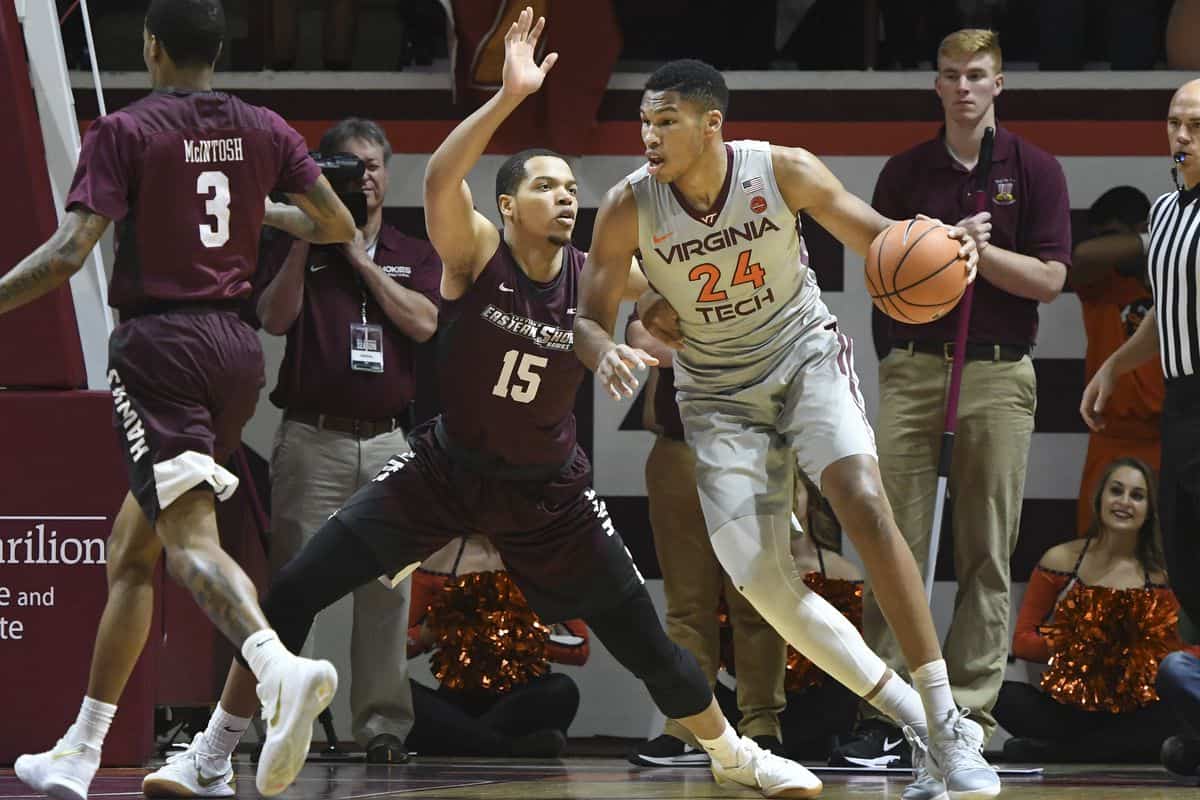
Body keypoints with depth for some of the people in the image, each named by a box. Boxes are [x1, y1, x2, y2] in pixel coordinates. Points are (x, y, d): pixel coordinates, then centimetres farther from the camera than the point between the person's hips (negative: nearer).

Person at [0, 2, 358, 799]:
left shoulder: (124, 133, -7)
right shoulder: (263, 130, 8)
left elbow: (70, 250, -16)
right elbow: (340, 226, 12)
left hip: (159, 344, -6)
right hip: (236, 344, 6)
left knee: (190, 537, -17)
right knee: (131, 552, 14)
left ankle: (281, 665, -46)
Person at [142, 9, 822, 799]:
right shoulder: (475, 252, -18)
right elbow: (439, 182, -40)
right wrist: (509, 97, -51)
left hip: (546, 489, 1)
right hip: (446, 466, -1)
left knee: (643, 637, 1)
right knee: (293, 594, -9)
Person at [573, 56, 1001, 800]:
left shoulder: (784, 171, -18)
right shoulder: (629, 207, -16)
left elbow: (877, 236, -8)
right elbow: (590, 319, -10)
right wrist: (605, 354, -35)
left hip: (806, 355, -2)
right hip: (720, 394, 2)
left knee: (863, 502, -28)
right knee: (762, 583, -9)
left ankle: (949, 723, -23)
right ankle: (924, 731, 2)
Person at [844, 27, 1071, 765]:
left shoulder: (1035, 170, 3)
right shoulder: (905, 173, 10)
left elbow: (1049, 279, -4)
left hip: (999, 374, -2)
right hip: (913, 369, 2)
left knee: (988, 557, 1)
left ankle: (971, 711, 4)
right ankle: (884, 711, -3)